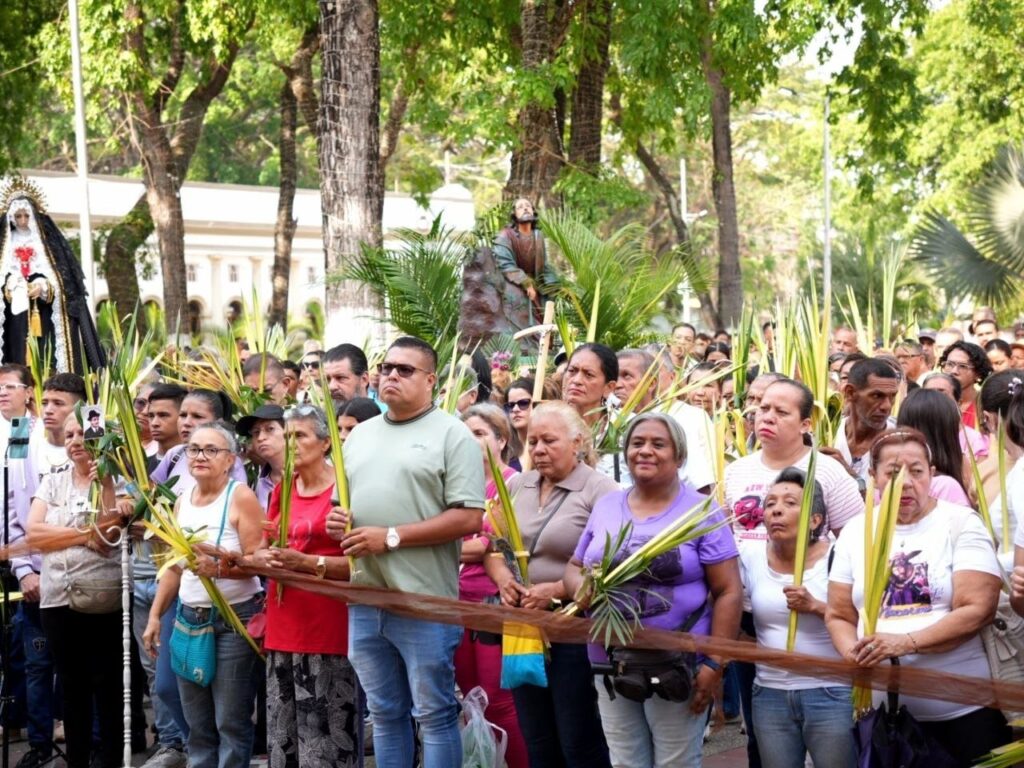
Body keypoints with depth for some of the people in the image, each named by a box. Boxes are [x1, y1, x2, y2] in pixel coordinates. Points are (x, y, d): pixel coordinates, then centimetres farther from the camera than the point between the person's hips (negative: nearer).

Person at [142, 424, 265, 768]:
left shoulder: (241, 497, -9)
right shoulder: (183, 500, 11)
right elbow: (174, 566, 16)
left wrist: (220, 568, -31)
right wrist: (154, 616, 13)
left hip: (234, 617, -6)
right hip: (189, 617, 6)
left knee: (231, 722, -2)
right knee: (197, 724, 11)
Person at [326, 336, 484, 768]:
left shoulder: (451, 434, -5)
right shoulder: (359, 436, 16)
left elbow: (468, 518, -13)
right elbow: (344, 501, 26)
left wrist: (391, 537, -16)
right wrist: (337, 521, 1)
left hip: (424, 601, -6)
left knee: (434, 713, 1)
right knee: (384, 713, 13)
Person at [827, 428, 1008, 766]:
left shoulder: (961, 524, -3)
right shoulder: (855, 532, 8)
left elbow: (977, 610, -12)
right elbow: (839, 616, 10)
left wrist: (906, 643, -23)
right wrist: (855, 653, -12)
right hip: (881, 713, 3)